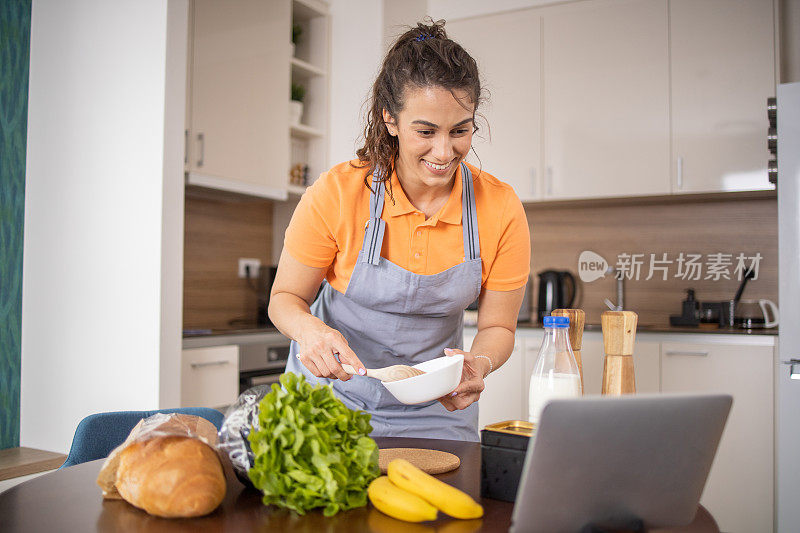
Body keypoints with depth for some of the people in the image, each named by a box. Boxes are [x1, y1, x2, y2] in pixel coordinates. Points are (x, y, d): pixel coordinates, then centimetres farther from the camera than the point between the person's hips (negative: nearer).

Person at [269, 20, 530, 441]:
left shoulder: (500, 209, -15)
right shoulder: (335, 194, -20)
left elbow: (497, 326, -6)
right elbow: (286, 298, -8)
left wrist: (478, 364, -27)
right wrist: (310, 329, -31)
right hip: (333, 393, -1)